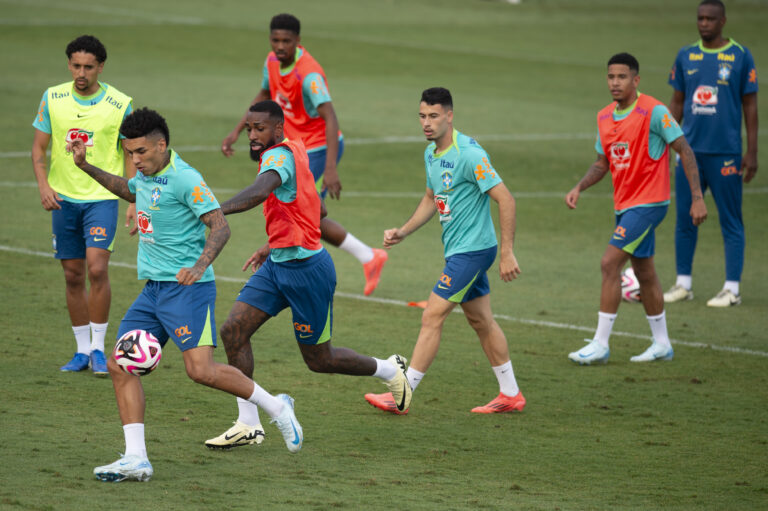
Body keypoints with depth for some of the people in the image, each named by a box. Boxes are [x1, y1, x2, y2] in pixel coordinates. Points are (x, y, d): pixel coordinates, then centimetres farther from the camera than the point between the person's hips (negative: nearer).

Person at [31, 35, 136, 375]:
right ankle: (82, 350, 17)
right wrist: (43, 185, -11)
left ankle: (98, 349, -5)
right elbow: (39, 147, 5)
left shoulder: (119, 105, -6)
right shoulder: (53, 99, 0)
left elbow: (130, 155, 2)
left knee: (97, 268, -16)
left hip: (103, 197, -3)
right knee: (73, 275, 6)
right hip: (64, 197, 3)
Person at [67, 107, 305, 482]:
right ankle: (136, 459, -3)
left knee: (201, 370, -18)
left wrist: (200, 266, -35)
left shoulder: (184, 179, -14)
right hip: (152, 289, 9)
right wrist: (86, 167, 33)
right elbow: (129, 190, 38)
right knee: (120, 365, -2)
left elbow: (220, 226, -20)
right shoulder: (146, 175, 12)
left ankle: (276, 407, 2)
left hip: (187, 287, -9)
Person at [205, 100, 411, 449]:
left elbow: (261, 190, -44)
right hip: (277, 264, 9)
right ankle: (248, 424, 0)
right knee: (233, 332, -4)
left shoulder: (280, 155, -20)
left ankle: (390, 371, 32)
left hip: (306, 269, -9)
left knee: (319, 360, 7)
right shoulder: (294, 150, 8)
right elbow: (318, 210, 20)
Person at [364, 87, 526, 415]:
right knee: (481, 321, 14)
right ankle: (510, 395, 23)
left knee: (432, 317, -9)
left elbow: (505, 200, -20)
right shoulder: (431, 154, 8)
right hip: (458, 249, 9)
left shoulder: (469, 154, -20)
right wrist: (403, 232, 13)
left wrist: (507, 253, -21)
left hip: (472, 249, -9)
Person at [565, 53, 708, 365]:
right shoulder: (604, 117, 8)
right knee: (644, 273, 14)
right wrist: (579, 188, -1)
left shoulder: (654, 112, -14)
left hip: (648, 203, -8)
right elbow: (602, 163, 17)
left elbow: (684, 151, -12)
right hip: (625, 205, 8)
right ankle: (662, 344, 25)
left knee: (610, 264, -14)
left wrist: (697, 196, -16)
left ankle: (600, 344, -11)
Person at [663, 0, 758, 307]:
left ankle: (732, 289, 3)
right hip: (690, 150, 4)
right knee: (685, 219, 6)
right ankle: (683, 284, 15)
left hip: (726, 153, -4)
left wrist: (751, 153, -4)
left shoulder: (740, 57, -1)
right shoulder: (686, 57, 9)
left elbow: (750, 106, 1)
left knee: (731, 221, -1)